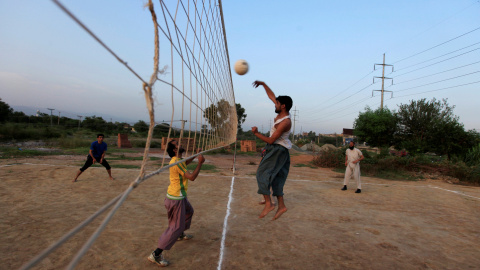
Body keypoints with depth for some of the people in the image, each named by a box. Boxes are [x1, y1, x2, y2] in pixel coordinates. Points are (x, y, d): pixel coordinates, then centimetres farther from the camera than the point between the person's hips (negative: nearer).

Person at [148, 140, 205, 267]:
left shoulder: (177, 160, 4)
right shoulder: (177, 163, -25)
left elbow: (185, 163, 29)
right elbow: (192, 177, -27)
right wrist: (200, 163, -19)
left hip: (179, 196, 10)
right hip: (176, 199, -10)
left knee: (189, 211, 31)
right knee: (176, 227, -4)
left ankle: (180, 234, 50)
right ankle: (156, 254, 0)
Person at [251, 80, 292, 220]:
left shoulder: (285, 122, -23)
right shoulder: (283, 113, 4)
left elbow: (271, 140, -22)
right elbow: (272, 96, 16)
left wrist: (256, 133, -12)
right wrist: (263, 84, 13)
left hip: (278, 151, -10)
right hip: (276, 150, 10)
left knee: (262, 173, -10)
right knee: (276, 178, 11)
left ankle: (268, 203, -10)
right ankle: (281, 205, 14)